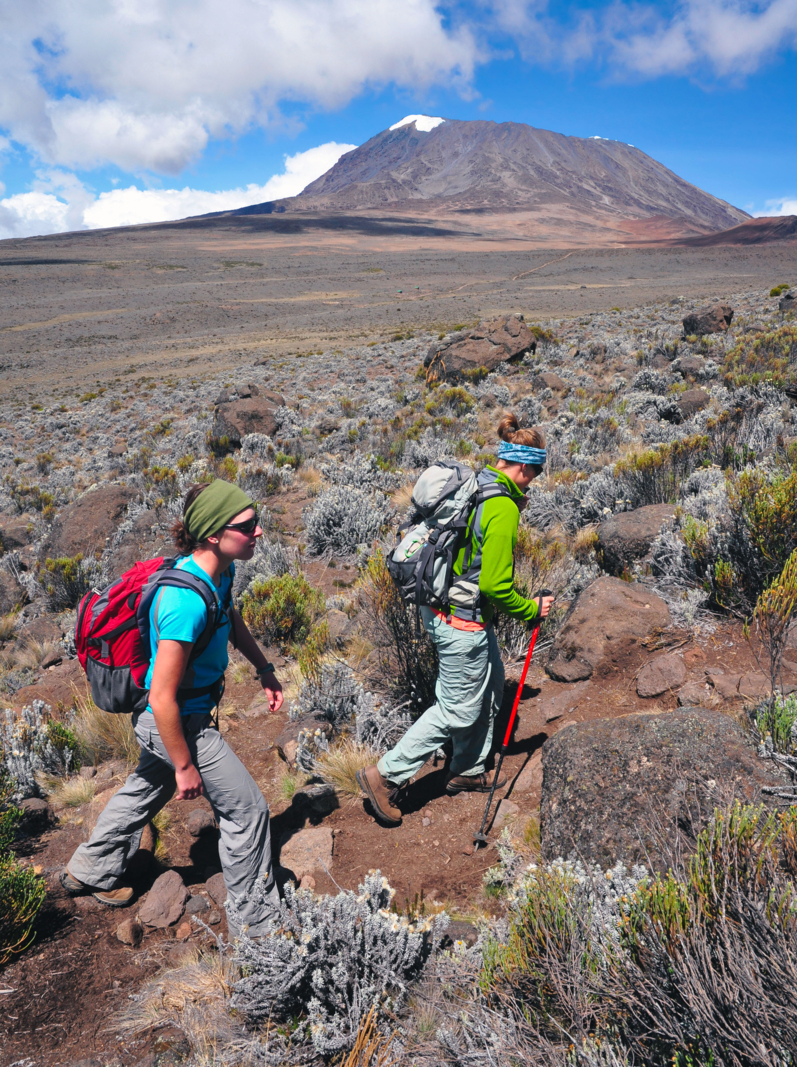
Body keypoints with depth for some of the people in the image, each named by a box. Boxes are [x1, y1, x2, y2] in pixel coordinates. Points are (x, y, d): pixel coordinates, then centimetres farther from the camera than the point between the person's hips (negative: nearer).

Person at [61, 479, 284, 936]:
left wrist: (265, 669, 16)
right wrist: (185, 766, -20)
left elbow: (232, 619, 16)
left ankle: (90, 873, 54)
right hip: (177, 722, -9)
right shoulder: (186, 602, -36)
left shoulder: (220, 571, -8)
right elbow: (163, 698, -30)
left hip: (173, 714, 9)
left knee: (147, 789, 30)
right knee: (246, 808, 3)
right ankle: (256, 921, 23)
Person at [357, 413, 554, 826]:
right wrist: (532, 609, -8)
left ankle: (468, 771, 39)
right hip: (463, 621, -10)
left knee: (489, 688, 24)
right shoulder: (502, 509, -23)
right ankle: (386, 775, 13)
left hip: (441, 605, 10)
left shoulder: (473, 485, 5)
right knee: (458, 710, 6)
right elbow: (496, 586, -23)